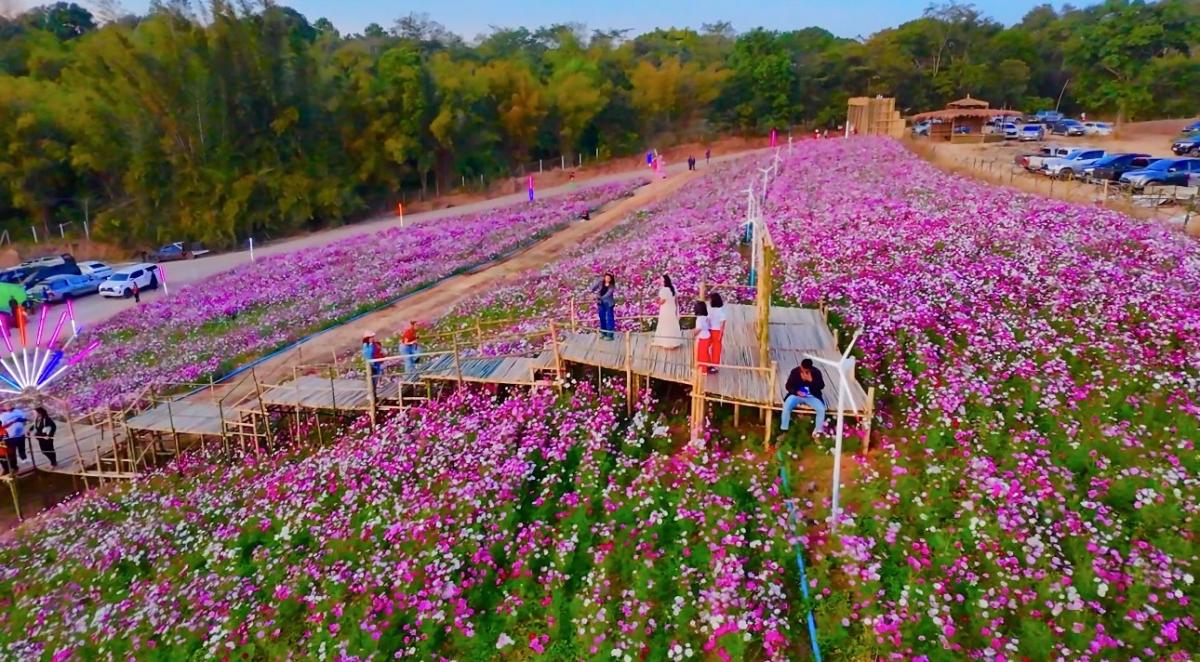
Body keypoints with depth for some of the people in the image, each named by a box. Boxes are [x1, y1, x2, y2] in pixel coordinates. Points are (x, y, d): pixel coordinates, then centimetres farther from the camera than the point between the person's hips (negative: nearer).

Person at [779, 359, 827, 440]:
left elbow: (821, 386, -11)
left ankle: (817, 433, -11)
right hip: (797, 395, 0)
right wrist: (796, 392, -24)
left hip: (812, 396, 0)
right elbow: (788, 386, -5)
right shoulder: (795, 371, -9)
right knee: (786, 406, -29)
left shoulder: (816, 372, -10)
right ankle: (784, 431, -18)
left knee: (821, 409, -27)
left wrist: (811, 380, -26)